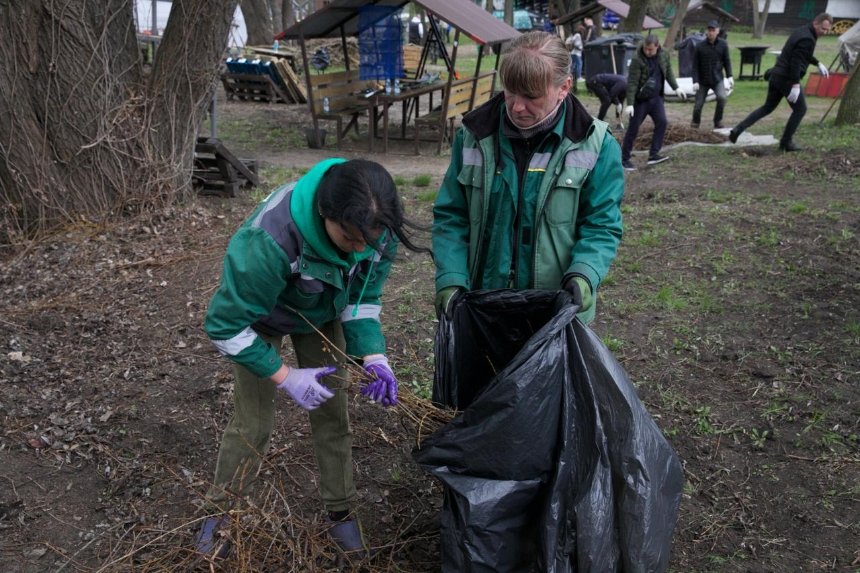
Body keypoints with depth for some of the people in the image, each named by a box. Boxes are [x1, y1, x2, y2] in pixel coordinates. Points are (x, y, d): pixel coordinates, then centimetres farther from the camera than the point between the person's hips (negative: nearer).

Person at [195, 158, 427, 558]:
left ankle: (340, 512, 26)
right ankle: (218, 511, 27)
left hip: (323, 315, 4)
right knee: (252, 421, 1)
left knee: (332, 414, 6)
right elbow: (225, 326, -32)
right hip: (260, 316, -4)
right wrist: (286, 377, -30)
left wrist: (372, 355, -25)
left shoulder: (378, 231, -29)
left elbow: (363, 298, -11)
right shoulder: (271, 239, -45)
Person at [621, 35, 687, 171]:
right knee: (633, 129, -2)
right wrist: (630, 104, -26)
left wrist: (676, 88, 8)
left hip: (656, 98, 5)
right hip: (640, 99, -5)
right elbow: (632, 83, -22)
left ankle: (653, 155, 1)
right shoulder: (637, 60, -19)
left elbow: (668, 72, 14)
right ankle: (625, 158, 7)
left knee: (662, 122, -5)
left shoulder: (663, 55, -1)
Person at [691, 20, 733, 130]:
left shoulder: (723, 44, -3)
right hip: (703, 80, 0)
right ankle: (695, 124, 28)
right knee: (698, 104, 2)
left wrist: (729, 76, -7)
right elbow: (695, 65, -5)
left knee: (722, 98, -22)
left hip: (718, 79, 0)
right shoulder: (700, 46, -8)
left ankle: (718, 121, -3)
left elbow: (727, 61, 4)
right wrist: (695, 81, -12)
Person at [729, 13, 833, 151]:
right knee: (800, 109, 7)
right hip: (787, 79, -9)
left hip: (776, 76, 9)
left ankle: (738, 129, 4)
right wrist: (795, 85, -25)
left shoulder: (801, 31, 14)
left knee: (767, 108, 17)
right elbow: (796, 62, -24)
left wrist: (818, 63, 32)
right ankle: (786, 142, 13)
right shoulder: (807, 39, -17)